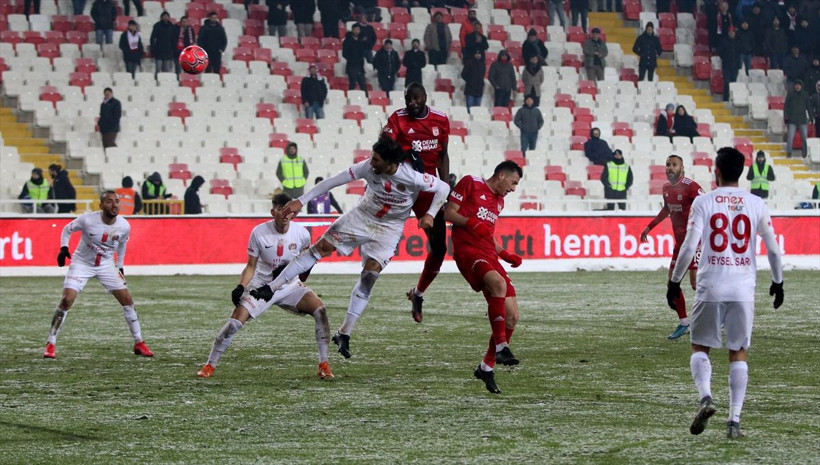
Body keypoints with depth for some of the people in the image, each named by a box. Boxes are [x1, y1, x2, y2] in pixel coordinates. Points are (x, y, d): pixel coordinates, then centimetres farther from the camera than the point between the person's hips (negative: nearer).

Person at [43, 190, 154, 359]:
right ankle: (50, 344, -8)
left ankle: (139, 343, 11)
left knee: (127, 300, -2)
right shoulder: (87, 220, -24)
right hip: (82, 263, -3)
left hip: (106, 265, 3)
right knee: (67, 300, -18)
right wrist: (63, 249, -20)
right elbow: (67, 230, -6)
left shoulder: (124, 226, -14)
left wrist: (120, 266, 12)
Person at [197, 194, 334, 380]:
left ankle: (324, 365, -8)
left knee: (319, 309, -19)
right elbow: (251, 266, -8)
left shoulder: (301, 233, -11)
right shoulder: (259, 233, -16)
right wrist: (240, 287, -23)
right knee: (234, 323, -16)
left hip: (290, 286, 2)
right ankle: (209, 366, 2)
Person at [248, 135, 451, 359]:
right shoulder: (367, 167, -21)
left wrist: (430, 214, -25)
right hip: (362, 216, 2)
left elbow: (443, 188, -14)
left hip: (389, 229, -2)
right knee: (321, 247, -9)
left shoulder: (413, 178, -27)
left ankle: (344, 334, -1)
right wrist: (301, 201, -15)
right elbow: (333, 181, -15)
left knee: (369, 276, -11)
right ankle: (272, 288, -7)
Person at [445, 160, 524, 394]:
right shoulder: (470, 184, 2)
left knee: (512, 316, -2)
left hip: (489, 255, 8)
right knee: (499, 283, -36)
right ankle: (501, 347, -37)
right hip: (467, 250, -8)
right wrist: (471, 223, -19)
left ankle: (486, 367, 10)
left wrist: (506, 255, 18)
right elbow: (449, 213, -3)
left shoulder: (498, 201, 25)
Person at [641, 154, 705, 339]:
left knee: (695, 281, -15)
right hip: (680, 241, 9)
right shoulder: (667, 188, 9)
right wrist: (649, 227, 29)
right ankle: (683, 323, 18)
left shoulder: (690, 187, -16)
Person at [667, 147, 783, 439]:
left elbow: (689, 246, -8)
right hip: (743, 289, 1)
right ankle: (734, 420, 1)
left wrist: (675, 281, 2)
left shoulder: (703, 202, -2)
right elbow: (773, 249, 7)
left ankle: (705, 398, -12)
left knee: (700, 347, 13)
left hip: (711, 288, -1)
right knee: (738, 354, 8)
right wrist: (777, 282, 21)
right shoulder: (756, 205, 4)